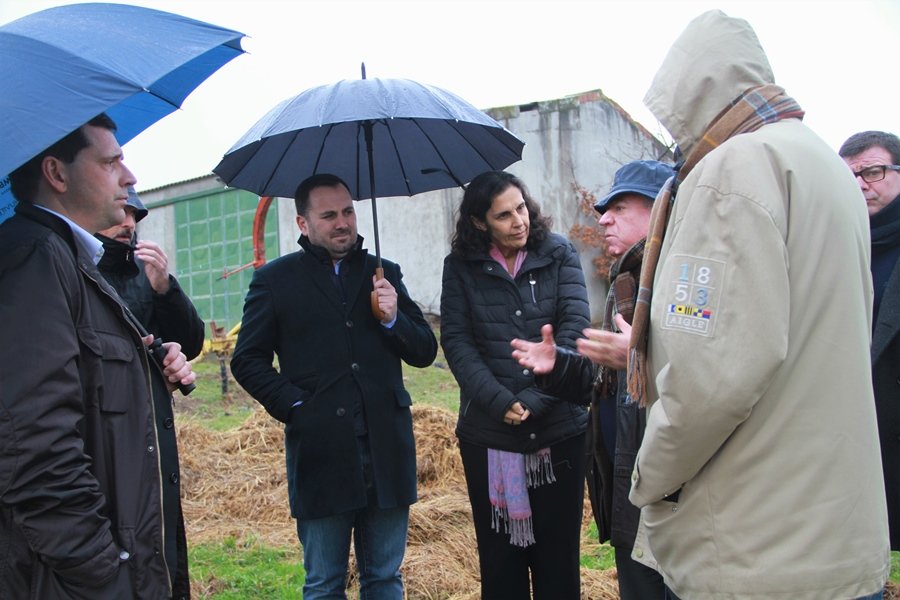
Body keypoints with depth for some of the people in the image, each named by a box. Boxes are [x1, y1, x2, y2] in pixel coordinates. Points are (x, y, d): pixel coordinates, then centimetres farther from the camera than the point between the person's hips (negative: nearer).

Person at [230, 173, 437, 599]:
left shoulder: (384, 273, 11)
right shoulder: (275, 279, 3)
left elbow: (425, 352, 9)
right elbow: (247, 360, 3)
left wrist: (394, 319, -9)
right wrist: (293, 405, -9)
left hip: (386, 449, 3)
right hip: (322, 451, -2)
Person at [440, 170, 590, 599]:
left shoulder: (559, 255, 2)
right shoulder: (461, 267, 3)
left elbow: (574, 327, -7)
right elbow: (456, 341, -5)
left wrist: (534, 399, -16)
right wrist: (500, 402, -17)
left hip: (559, 429, 0)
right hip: (487, 433, 0)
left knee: (558, 552, 9)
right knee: (500, 556, 10)